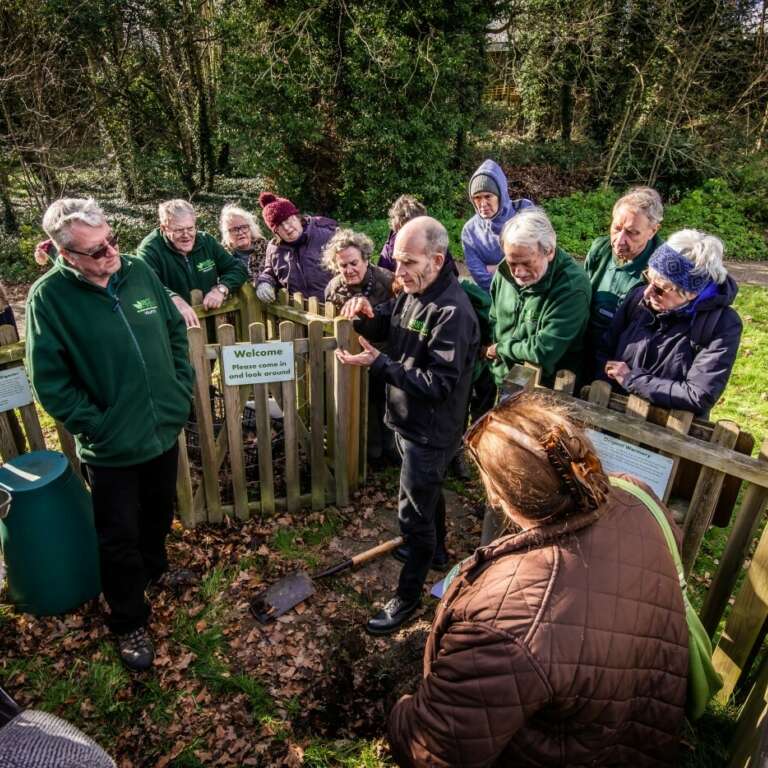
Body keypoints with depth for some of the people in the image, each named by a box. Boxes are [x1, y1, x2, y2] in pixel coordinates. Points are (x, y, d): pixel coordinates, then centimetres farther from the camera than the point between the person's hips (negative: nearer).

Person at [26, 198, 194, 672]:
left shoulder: (139, 271, -4)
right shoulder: (48, 297, -17)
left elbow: (177, 330, 7)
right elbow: (51, 383, -14)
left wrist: (184, 388, 1)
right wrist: (97, 427, -15)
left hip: (166, 427, 5)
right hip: (111, 447, -4)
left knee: (159, 513, 26)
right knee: (120, 537, 12)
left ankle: (155, 568, 55)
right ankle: (129, 622, 34)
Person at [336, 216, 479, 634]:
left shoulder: (452, 312, -27)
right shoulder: (412, 292, 1)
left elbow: (438, 383, -29)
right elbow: (383, 329, 11)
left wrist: (377, 363, -31)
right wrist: (366, 315, -13)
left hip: (430, 431, -9)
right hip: (408, 420, 9)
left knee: (413, 511, 3)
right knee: (427, 491, 27)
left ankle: (408, 596, 22)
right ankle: (434, 551, 51)